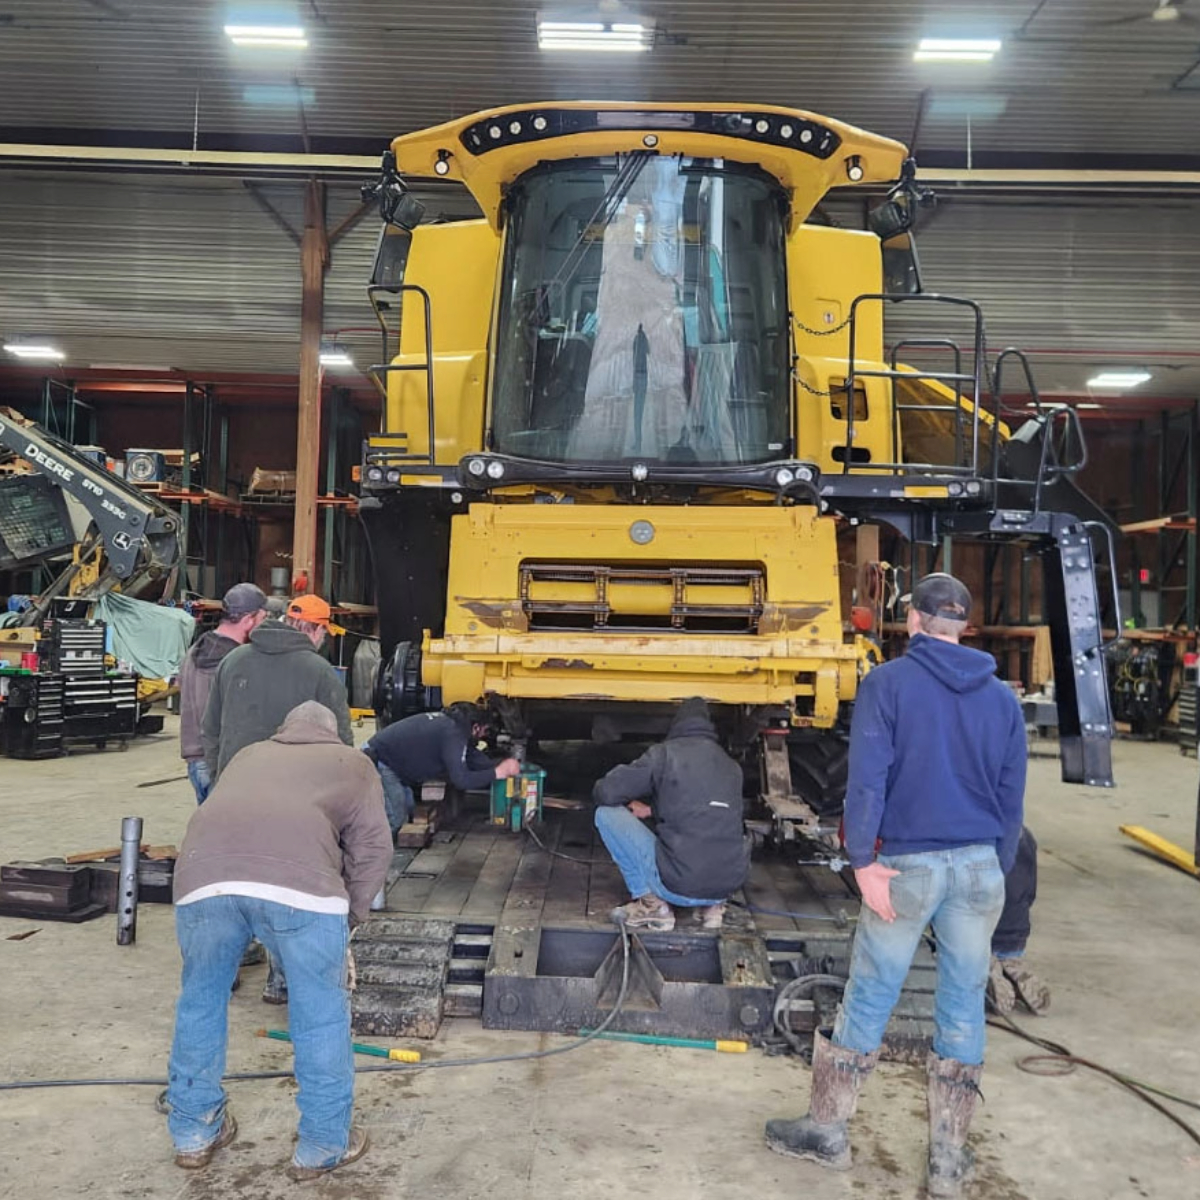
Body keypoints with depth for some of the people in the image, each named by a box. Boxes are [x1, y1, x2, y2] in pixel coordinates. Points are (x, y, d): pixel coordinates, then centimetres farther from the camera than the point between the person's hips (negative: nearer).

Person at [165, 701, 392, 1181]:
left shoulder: (248, 754, 40)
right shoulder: (351, 761, 31)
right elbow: (373, 847, 21)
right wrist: (349, 916, 33)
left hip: (203, 873, 4)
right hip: (297, 879, -3)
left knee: (201, 998, 26)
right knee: (321, 1012, 16)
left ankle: (193, 1131, 40)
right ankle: (323, 1146, 28)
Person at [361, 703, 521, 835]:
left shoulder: (450, 722, 8)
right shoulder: (454, 733, -20)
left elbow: (474, 757, 15)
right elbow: (461, 780, -25)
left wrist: (499, 765, 7)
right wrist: (498, 773, -16)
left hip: (385, 755, 10)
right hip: (378, 761, -10)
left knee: (408, 813, 15)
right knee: (395, 820, -12)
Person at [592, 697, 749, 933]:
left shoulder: (665, 753, -1)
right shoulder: (731, 765, 14)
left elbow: (604, 793, -4)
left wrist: (630, 804, 20)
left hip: (678, 887, -5)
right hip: (729, 884, 5)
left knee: (607, 813, 7)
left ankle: (650, 903, 4)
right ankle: (712, 904, 14)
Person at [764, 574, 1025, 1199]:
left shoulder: (888, 683, -7)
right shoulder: (1001, 696, 7)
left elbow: (867, 778, -15)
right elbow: (1012, 795, 10)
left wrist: (863, 861, -12)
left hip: (909, 864, -4)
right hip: (980, 865, 4)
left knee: (868, 1000, 8)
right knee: (963, 1009, 11)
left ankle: (826, 1130, 23)